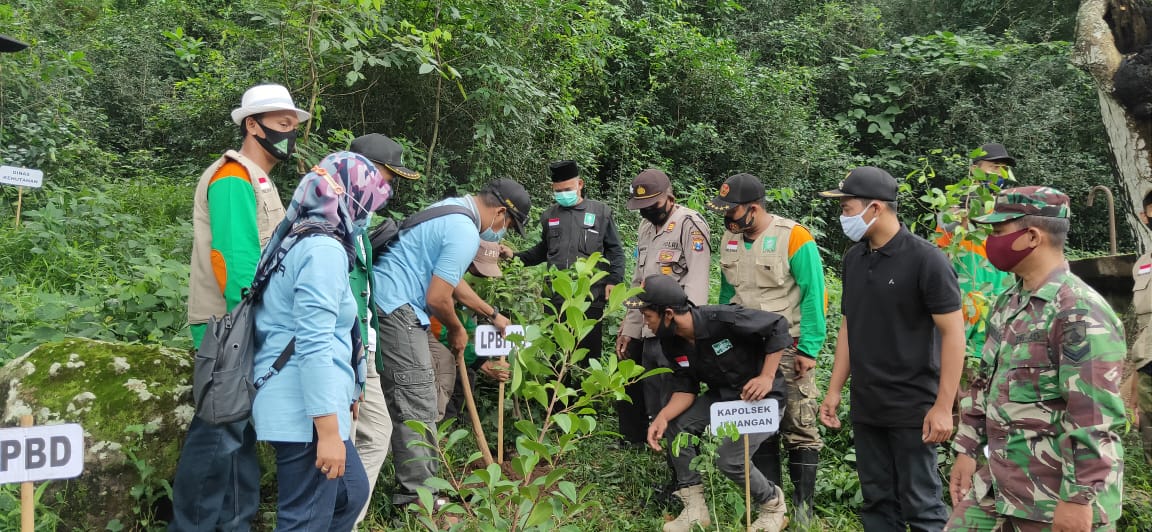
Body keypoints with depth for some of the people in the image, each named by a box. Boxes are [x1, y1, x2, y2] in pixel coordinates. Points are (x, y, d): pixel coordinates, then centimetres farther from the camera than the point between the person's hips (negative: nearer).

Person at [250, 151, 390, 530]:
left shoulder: (295, 241, 15)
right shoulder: (325, 250, -16)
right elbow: (314, 345, -23)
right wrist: (329, 429, -23)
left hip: (300, 405, 11)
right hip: (306, 411, -11)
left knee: (352, 492, 22)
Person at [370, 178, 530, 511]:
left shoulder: (451, 209, 17)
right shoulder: (465, 233, -15)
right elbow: (437, 298, -17)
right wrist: (457, 330, 2)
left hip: (382, 300, 11)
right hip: (396, 310, -11)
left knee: (411, 402, 15)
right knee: (417, 406, -6)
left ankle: (418, 485, 24)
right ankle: (418, 497, -1)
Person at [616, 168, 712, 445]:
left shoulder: (690, 225, -9)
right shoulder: (646, 227, 18)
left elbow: (696, 285, -17)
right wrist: (628, 329, 19)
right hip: (648, 334, 8)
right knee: (653, 409, 15)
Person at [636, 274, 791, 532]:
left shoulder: (723, 319, -32)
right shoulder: (671, 342, -9)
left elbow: (778, 325, -25)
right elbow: (685, 388, -6)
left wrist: (767, 377, -25)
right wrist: (662, 417, -25)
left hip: (760, 394, -7)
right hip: (722, 393, 7)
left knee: (729, 457, -20)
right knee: (676, 426, -9)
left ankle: (773, 505, 10)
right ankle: (695, 508, 2)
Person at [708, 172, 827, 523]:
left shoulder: (793, 238, -13)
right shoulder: (730, 239, 6)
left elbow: (813, 296, -12)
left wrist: (808, 349, -15)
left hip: (788, 349, -6)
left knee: (799, 428, -1)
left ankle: (804, 508, 10)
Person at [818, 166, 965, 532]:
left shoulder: (925, 259, -12)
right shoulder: (853, 258, 6)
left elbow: (953, 333, -13)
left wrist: (943, 406, -17)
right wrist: (834, 390, 10)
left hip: (912, 408, -6)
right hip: (865, 407, 6)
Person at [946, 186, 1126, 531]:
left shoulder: (1080, 312, -19)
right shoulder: (1009, 302, 9)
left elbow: (1094, 419, -22)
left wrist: (1079, 498, -21)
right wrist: (967, 450, 14)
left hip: (1057, 497, -8)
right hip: (997, 480, 8)